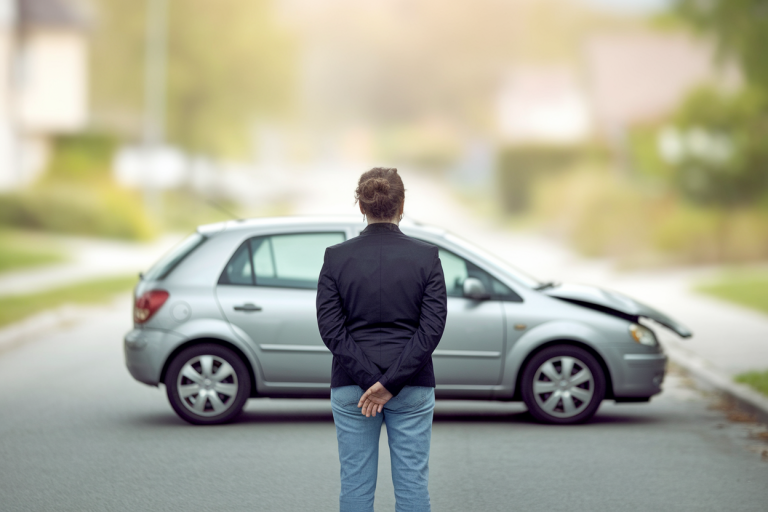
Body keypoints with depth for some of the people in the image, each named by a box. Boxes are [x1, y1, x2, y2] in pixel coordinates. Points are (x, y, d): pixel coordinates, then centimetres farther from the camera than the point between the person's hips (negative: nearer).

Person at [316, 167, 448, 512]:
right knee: (412, 483, 5)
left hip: (351, 386, 1)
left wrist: (368, 380, -10)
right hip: (412, 387, 0)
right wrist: (391, 383, -14)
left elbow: (330, 328, -8)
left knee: (355, 482, 6)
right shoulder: (426, 256, -5)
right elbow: (432, 327, -11)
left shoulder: (336, 257, -4)